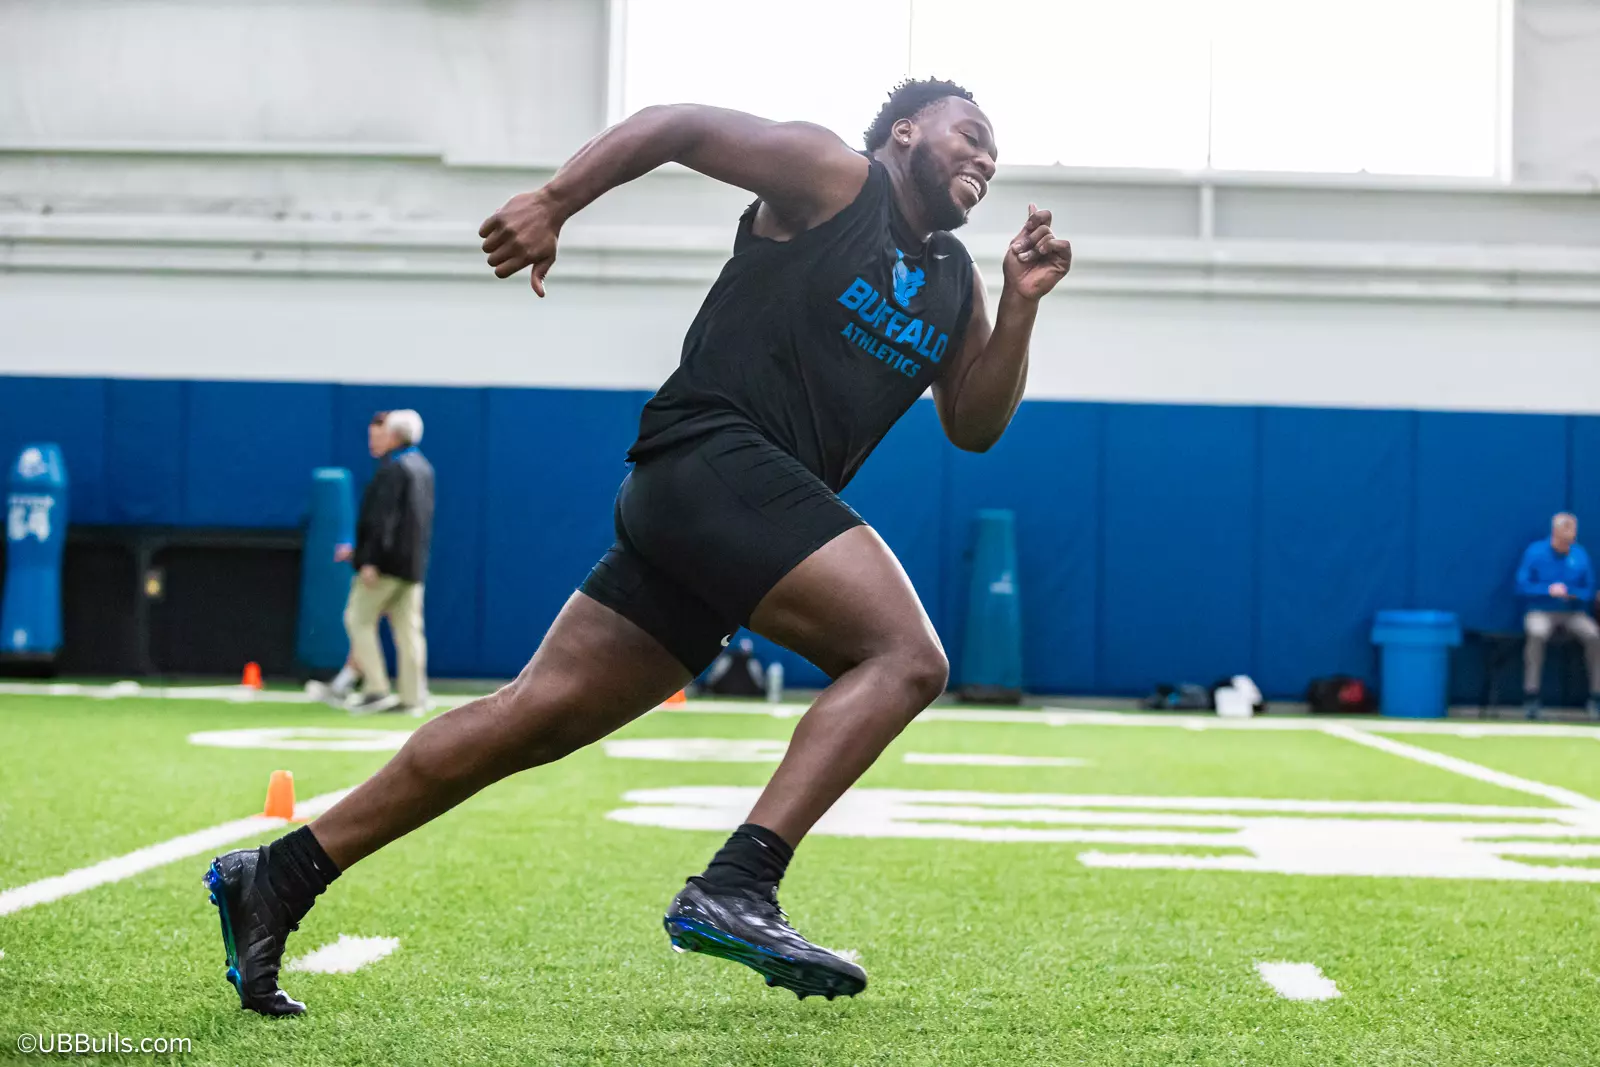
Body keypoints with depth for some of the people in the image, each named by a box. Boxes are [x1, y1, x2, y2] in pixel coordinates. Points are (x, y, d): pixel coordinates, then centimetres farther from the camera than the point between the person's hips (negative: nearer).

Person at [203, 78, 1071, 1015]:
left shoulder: (954, 285, 23)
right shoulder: (830, 177, 2)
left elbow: (975, 426, 21)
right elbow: (678, 125, 0)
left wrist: (1020, 305, 8)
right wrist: (553, 203, -10)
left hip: (759, 498, 8)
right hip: (714, 456, -8)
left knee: (539, 717, 4)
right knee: (907, 656, -19)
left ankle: (279, 876, 6)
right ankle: (733, 890, -28)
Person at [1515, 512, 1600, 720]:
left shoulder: (1580, 555, 7)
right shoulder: (1535, 552, -2)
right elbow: (1522, 586, -5)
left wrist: (1570, 593, -12)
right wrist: (1549, 590, -18)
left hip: (1573, 613, 3)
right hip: (1541, 612, -3)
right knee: (1537, 633, -36)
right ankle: (1531, 699, -31)